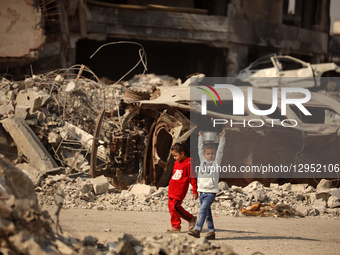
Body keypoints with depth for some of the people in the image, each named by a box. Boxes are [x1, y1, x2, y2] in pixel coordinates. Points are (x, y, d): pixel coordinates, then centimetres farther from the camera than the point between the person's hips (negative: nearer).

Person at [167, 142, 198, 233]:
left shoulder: (188, 163, -10)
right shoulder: (176, 163, 16)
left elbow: (193, 178, -10)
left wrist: (195, 191, -10)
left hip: (180, 191, -9)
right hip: (172, 190, 9)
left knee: (175, 206, -15)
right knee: (171, 206, 6)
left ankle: (191, 219, 1)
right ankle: (176, 227, 11)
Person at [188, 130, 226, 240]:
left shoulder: (216, 162, 2)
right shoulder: (202, 161, 12)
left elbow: (220, 150, -2)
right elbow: (200, 149, 17)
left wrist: (222, 138, -5)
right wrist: (201, 137, 16)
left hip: (211, 192, -5)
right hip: (202, 191, 5)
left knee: (202, 211, -17)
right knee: (207, 213, 9)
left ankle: (197, 230, -21)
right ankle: (211, 232, 14)